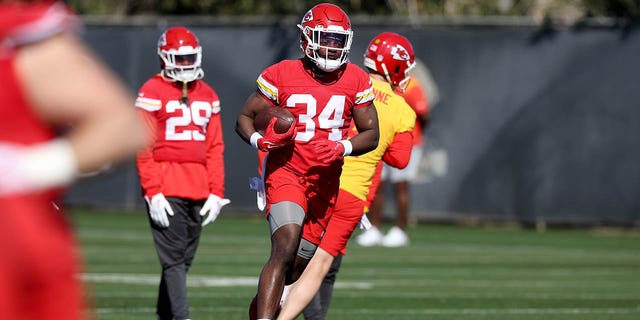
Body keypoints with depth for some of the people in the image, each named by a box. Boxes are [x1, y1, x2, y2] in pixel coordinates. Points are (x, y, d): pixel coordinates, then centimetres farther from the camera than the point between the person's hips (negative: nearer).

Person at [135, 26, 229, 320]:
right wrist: (153, 192, -14)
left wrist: (216, 192, 7)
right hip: (165, 190, -6)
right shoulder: (152, 93, -4)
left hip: (198, 191, 6)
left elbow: (214, 149, 15)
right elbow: (144, 149, -7)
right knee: (174, 259, -10)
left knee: (182, 260, 10)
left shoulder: (207, 96, 14)